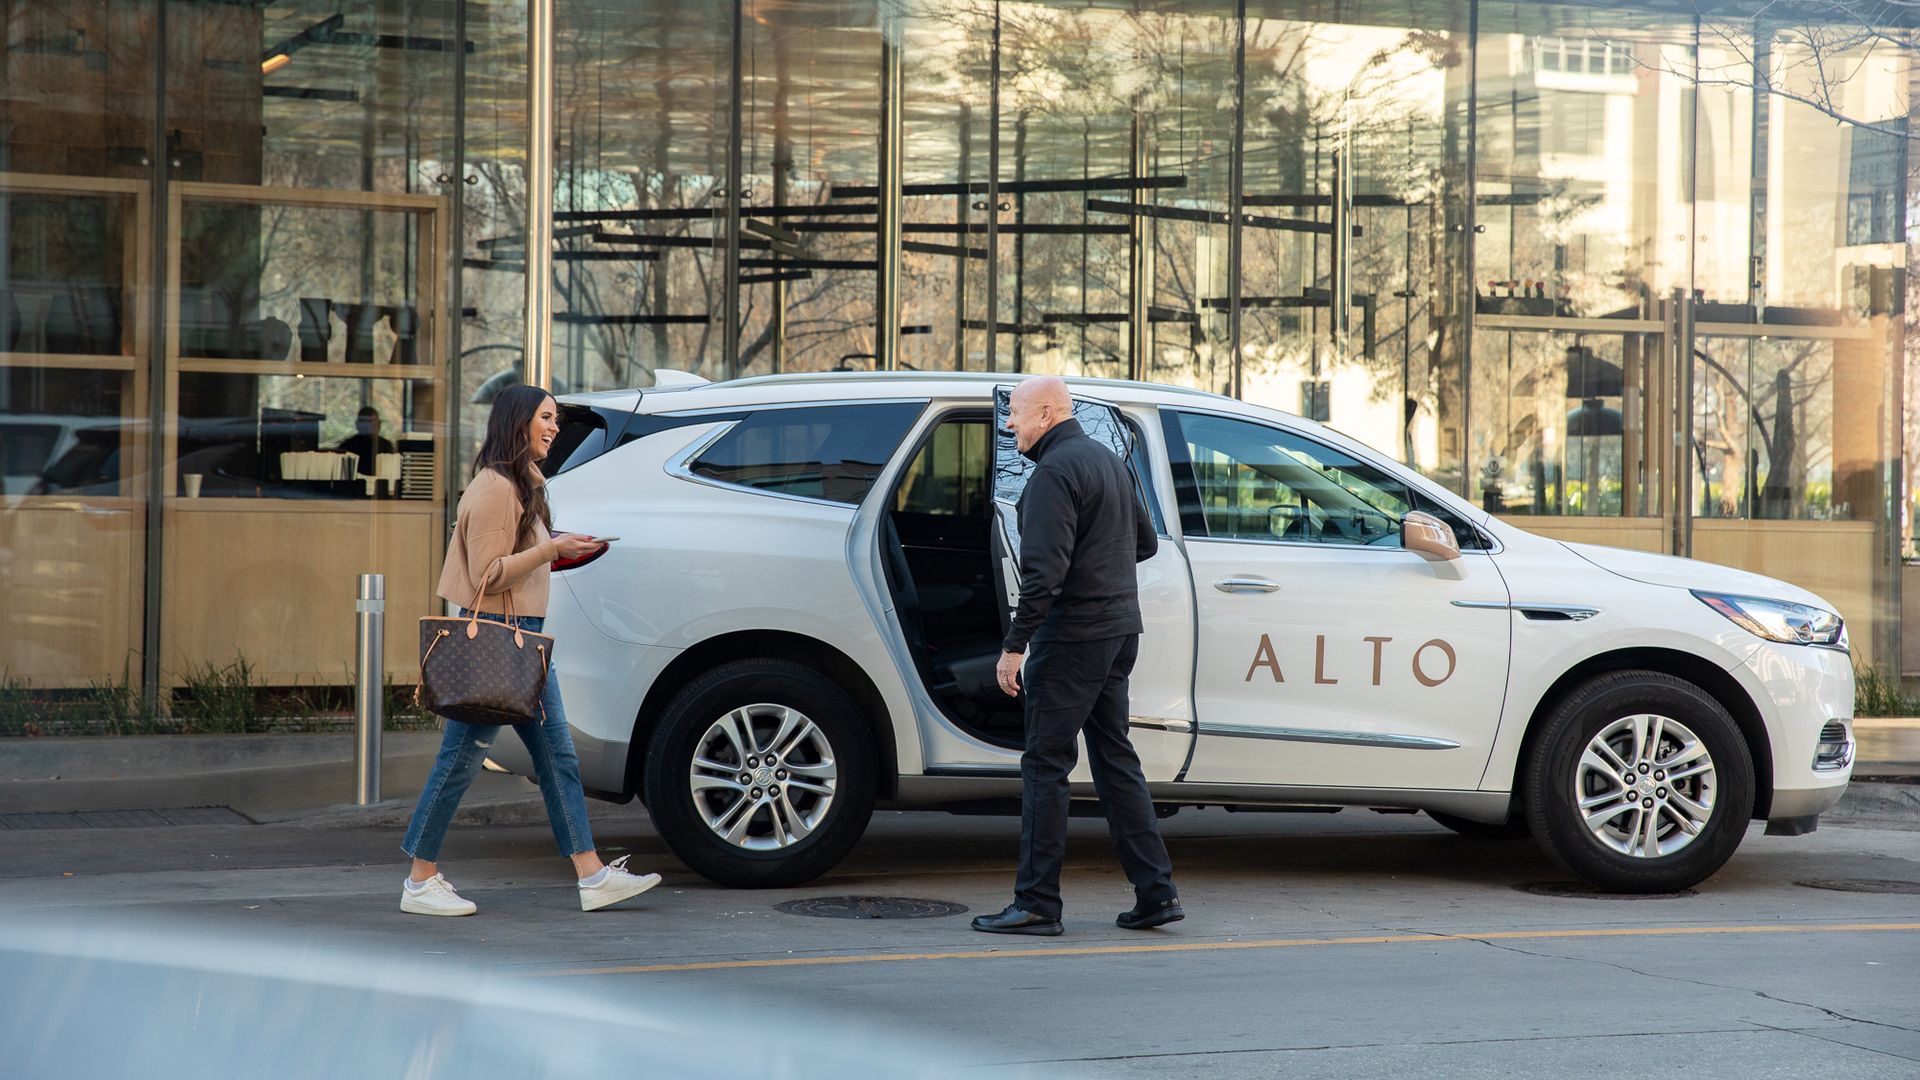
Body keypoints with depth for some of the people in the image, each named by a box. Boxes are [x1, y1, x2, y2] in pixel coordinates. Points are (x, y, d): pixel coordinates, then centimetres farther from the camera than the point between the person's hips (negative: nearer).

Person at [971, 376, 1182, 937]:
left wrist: (1015, 644, -21)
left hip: (1072, 633, -9)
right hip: (1120, 629, 9)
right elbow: (1144, 543, 24)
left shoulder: (1054, 472, -14)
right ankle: (1155, 892, 11)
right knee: (1114, 756, 13)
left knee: (1046, 763, -5)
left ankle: (1036, 902, -4)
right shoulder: (1109, 460, 15)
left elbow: (1044, 571, -22)